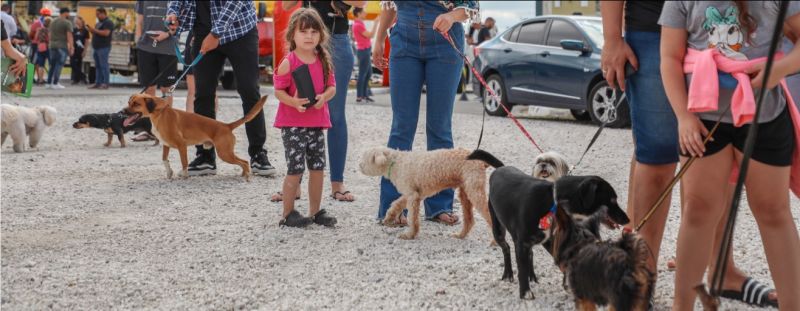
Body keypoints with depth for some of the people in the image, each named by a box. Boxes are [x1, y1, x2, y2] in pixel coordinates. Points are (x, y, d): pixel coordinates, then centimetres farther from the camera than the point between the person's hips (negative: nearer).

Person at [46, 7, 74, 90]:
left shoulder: (53, 22, 15)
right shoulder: (67, 23, -7)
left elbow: (50, 34, 18)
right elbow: (69, 36, -12)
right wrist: (71, 47, -11)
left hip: (53, 46, 7)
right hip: (62, 46, -7)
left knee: (52, 65, 12)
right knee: (59, 65, -4)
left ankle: (49, 83, 12)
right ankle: (55, 83, -6)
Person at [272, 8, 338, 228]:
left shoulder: (324, 61, 5)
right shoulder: (288, 63, -9)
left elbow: (332, 86, 8)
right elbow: (278, 90, -8)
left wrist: (324, 97, -13)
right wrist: (293, 102, -26)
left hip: (317, 121, 5)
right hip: (292, 124, -5)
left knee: (318, 168, 9)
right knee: (295, 169, -5)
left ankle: (315, 211, 21)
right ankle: (288, 213, 6)